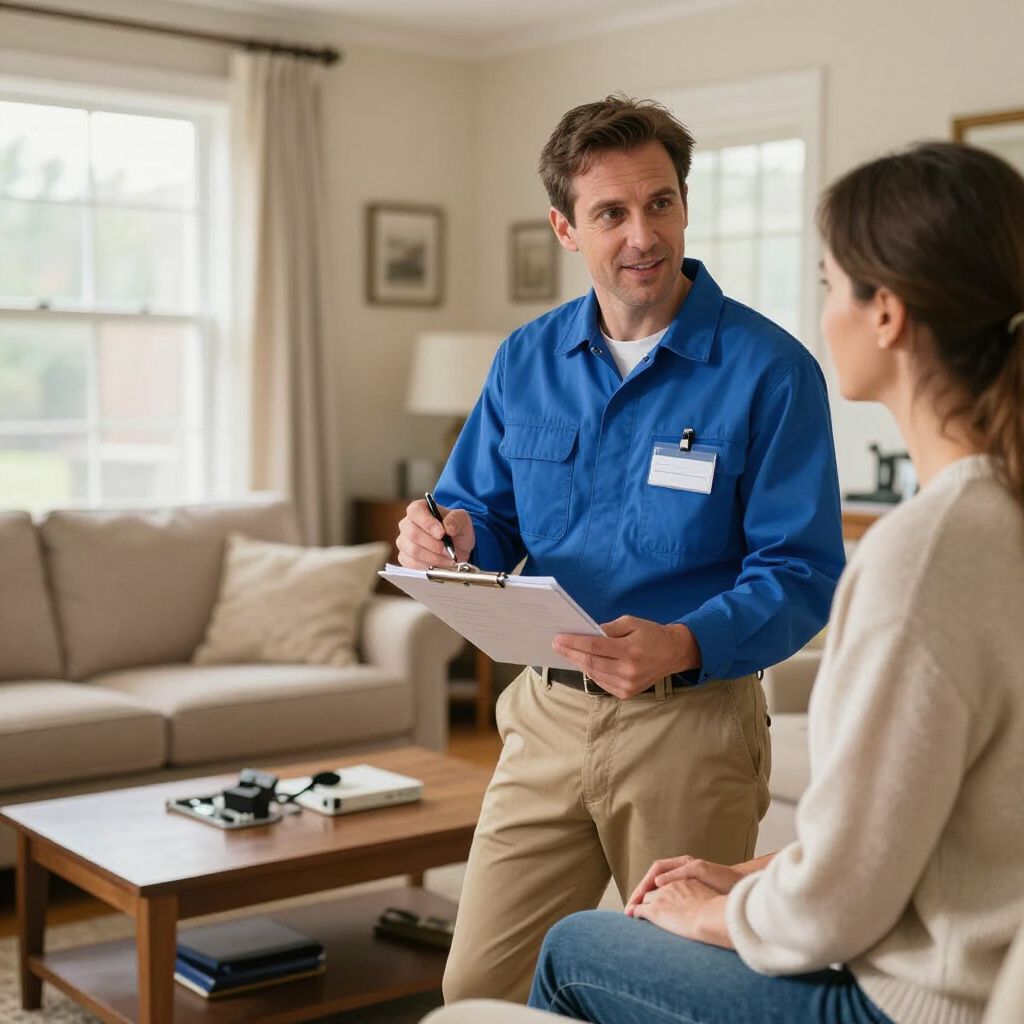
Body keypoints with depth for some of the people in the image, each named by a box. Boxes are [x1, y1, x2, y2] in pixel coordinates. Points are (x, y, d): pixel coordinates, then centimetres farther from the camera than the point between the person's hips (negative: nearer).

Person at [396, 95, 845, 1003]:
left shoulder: (769, 369, -10)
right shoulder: (526, 360, 5)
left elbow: (803, 574, -13)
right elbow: (488, 520, 13)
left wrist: (685, 645, -30)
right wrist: (446, 538, -11)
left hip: (691, 722, -3)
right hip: (548, 715, 4)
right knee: (477, 990, 8)